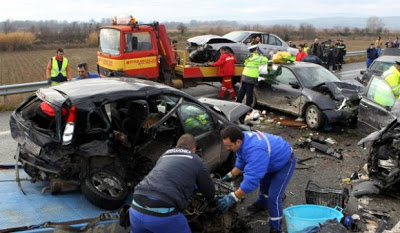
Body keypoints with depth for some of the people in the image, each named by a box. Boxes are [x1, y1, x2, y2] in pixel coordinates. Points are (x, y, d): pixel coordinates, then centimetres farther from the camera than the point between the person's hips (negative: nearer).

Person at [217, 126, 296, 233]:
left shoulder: (255, 150, -45)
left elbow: (251, 180, -46)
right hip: (273, 159, 9)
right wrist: (230, 175, 2)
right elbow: (241, 162, 5)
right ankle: (262, 203, 58)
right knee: (264, 183, 30)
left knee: (273, 197, -15)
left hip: (285, 162, -9)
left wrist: (232, 198, -43)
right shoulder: (243, 138, -16)